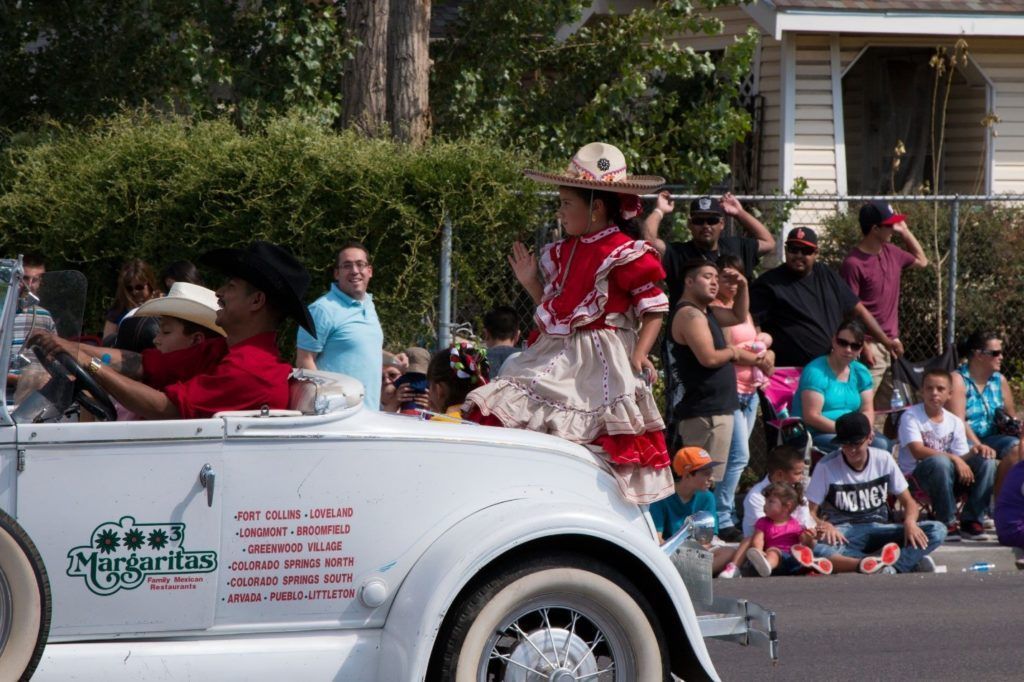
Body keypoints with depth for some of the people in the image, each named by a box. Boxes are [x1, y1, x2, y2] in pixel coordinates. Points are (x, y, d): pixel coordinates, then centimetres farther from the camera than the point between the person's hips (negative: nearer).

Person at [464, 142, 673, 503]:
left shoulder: (625, 254, -7)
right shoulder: (564, 252, 16)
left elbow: (654, 308, -8)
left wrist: (638, 356, -19)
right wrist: (530, 282, 11)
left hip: (598, 364, -8)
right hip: (555, 360, 8)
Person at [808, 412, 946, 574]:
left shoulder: (884, 460, 2)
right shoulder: (826, 467, -5)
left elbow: (909, 502, 6)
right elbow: (811, 512, -5)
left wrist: (910, 522, -16)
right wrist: (823, 525, -28)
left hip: (878, 530, 3)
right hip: (842, 535, -3)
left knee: (938, 530, -18)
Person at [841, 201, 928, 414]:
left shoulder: (892, 253, 10)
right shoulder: (853, 263, -15)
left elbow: (921, 261, 30)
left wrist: (904, 231, 17)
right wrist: (864, 346, -20)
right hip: (872, 346, -9)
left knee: (889, 404, 13)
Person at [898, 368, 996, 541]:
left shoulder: (954, 422, 10)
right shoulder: (910, 416, -7)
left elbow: (961, 458, 5)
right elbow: (917, 451, -21)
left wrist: (974, 451, -19)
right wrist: (953, 458, -27)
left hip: (947, 477, 5)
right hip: (915, 474, -5)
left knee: (986, 462, -15)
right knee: (941, 462, -38)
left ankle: (971, 521, -13)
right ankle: (947, 524, -26)